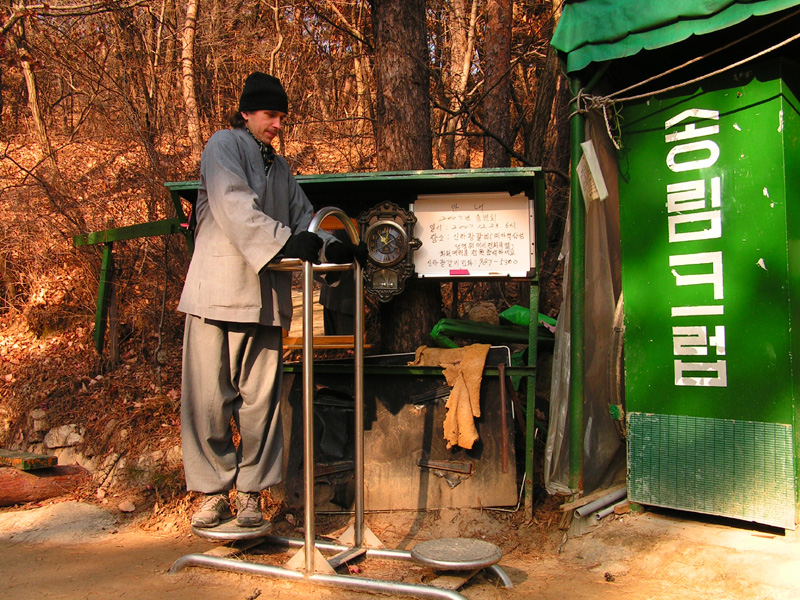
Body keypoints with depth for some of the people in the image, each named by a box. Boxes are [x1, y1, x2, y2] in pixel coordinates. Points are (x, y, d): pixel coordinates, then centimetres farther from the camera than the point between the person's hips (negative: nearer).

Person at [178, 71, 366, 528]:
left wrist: (331, 246, -1)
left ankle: (251, 494, 13)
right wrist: (285, 241, -26)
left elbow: (302, 214, 20)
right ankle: (215, 493, 11)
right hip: (218, 290, -5)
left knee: (260, 399, 3)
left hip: (265, 297, 5)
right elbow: (234, 205, -14)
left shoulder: (279, 166, 25)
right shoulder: (224, 146, 3)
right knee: (209, 397, -1)